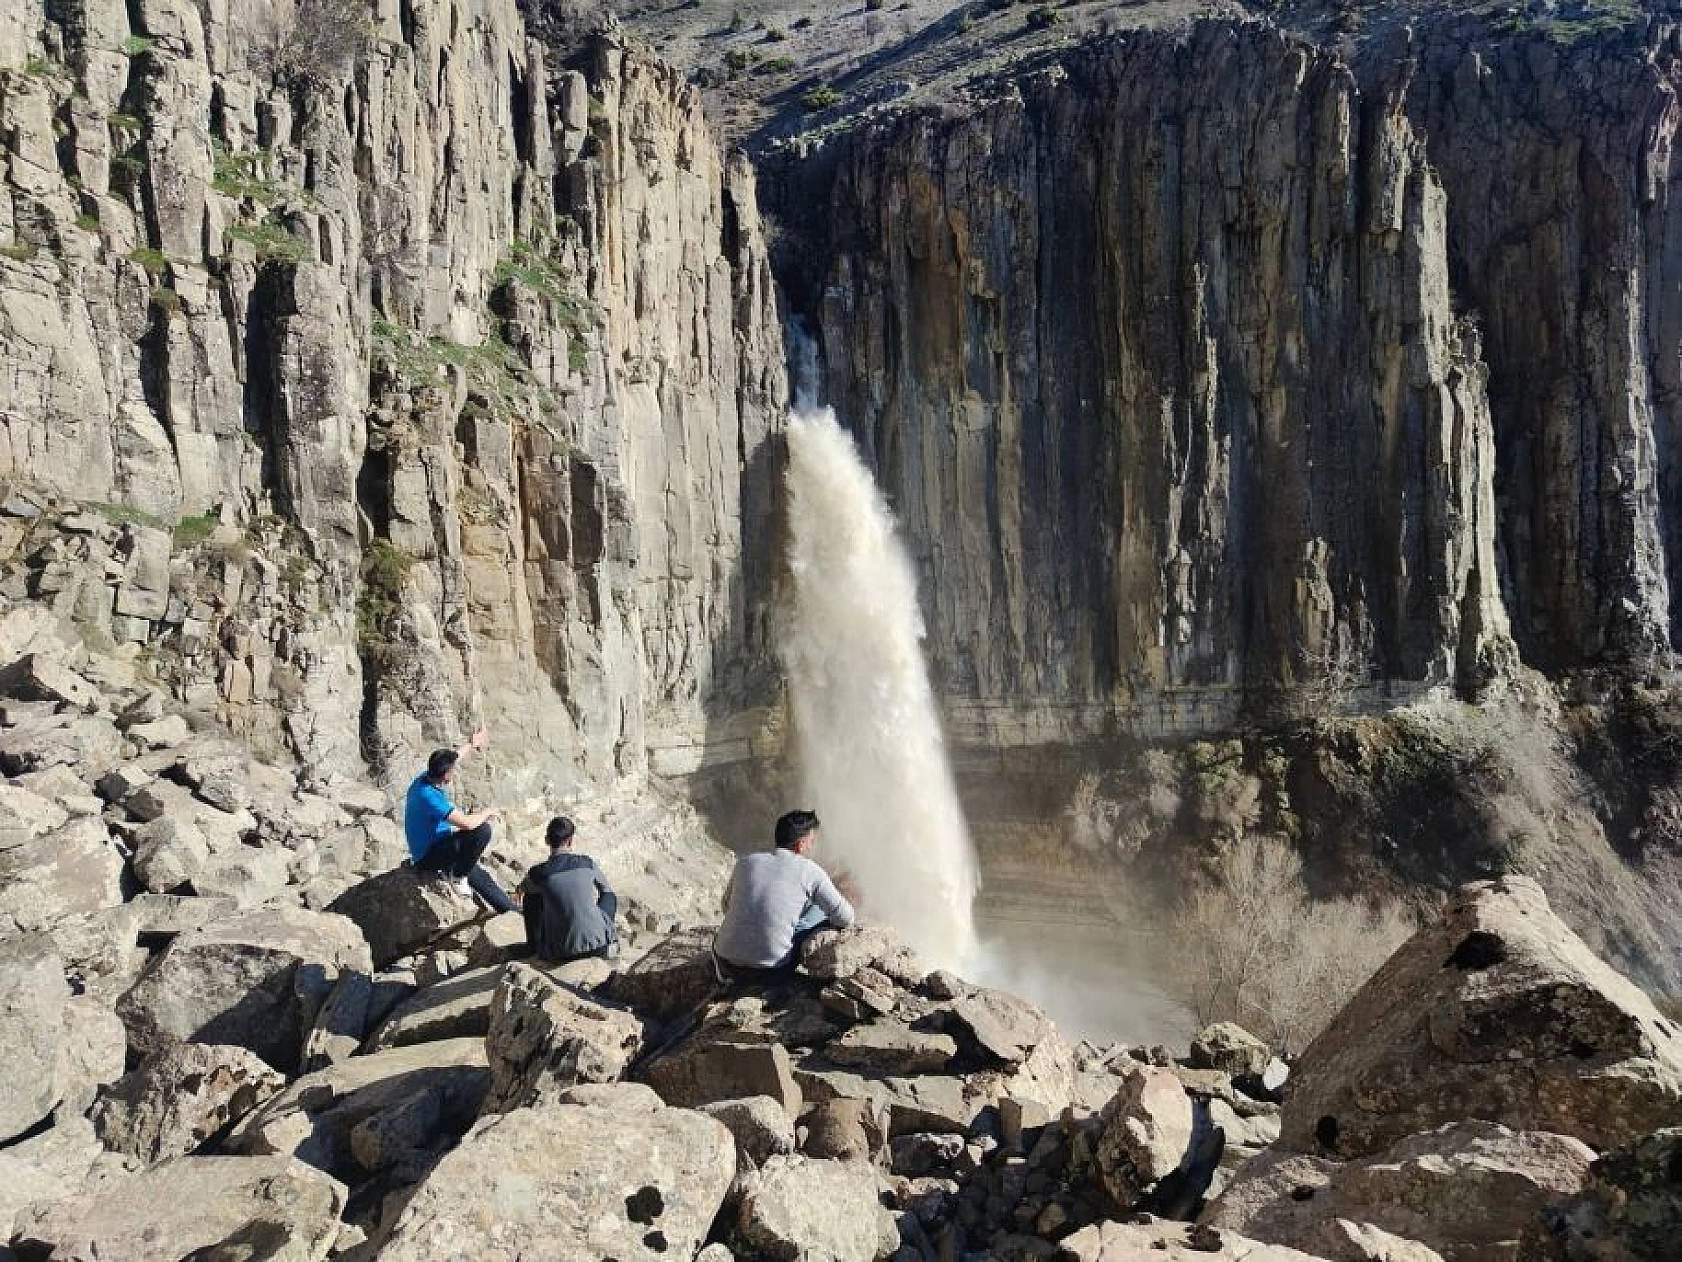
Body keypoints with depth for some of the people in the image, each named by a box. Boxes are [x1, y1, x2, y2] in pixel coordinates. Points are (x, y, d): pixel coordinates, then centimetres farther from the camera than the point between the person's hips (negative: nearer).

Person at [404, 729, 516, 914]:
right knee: (482, 830, -24)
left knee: (481, 878, 12)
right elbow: (467, 823, -35)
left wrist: (472, 745, 36)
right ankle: (457, 876, -5)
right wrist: (489, 811, -14)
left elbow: (452, 760, 22)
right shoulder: (429, 796, -31)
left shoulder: (424, 779, -1)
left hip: (431, 849, 10)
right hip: (429, 858, -10)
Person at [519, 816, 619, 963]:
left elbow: (522, 889, 19)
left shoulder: (538, 873, -7)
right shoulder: (587, 863, -1)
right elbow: (606, 889, 20)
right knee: (610, 895, 25)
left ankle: (535, 948, 33)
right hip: (597, 944, 1)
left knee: (531, 898, 20)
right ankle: (609, 942, 26)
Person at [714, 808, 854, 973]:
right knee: (821, 908, 16)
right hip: (772, 964, -4)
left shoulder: (745, 862, 7)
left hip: (726, 958, 4)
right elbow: (845, 918, 0)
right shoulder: (809, 870, -4)